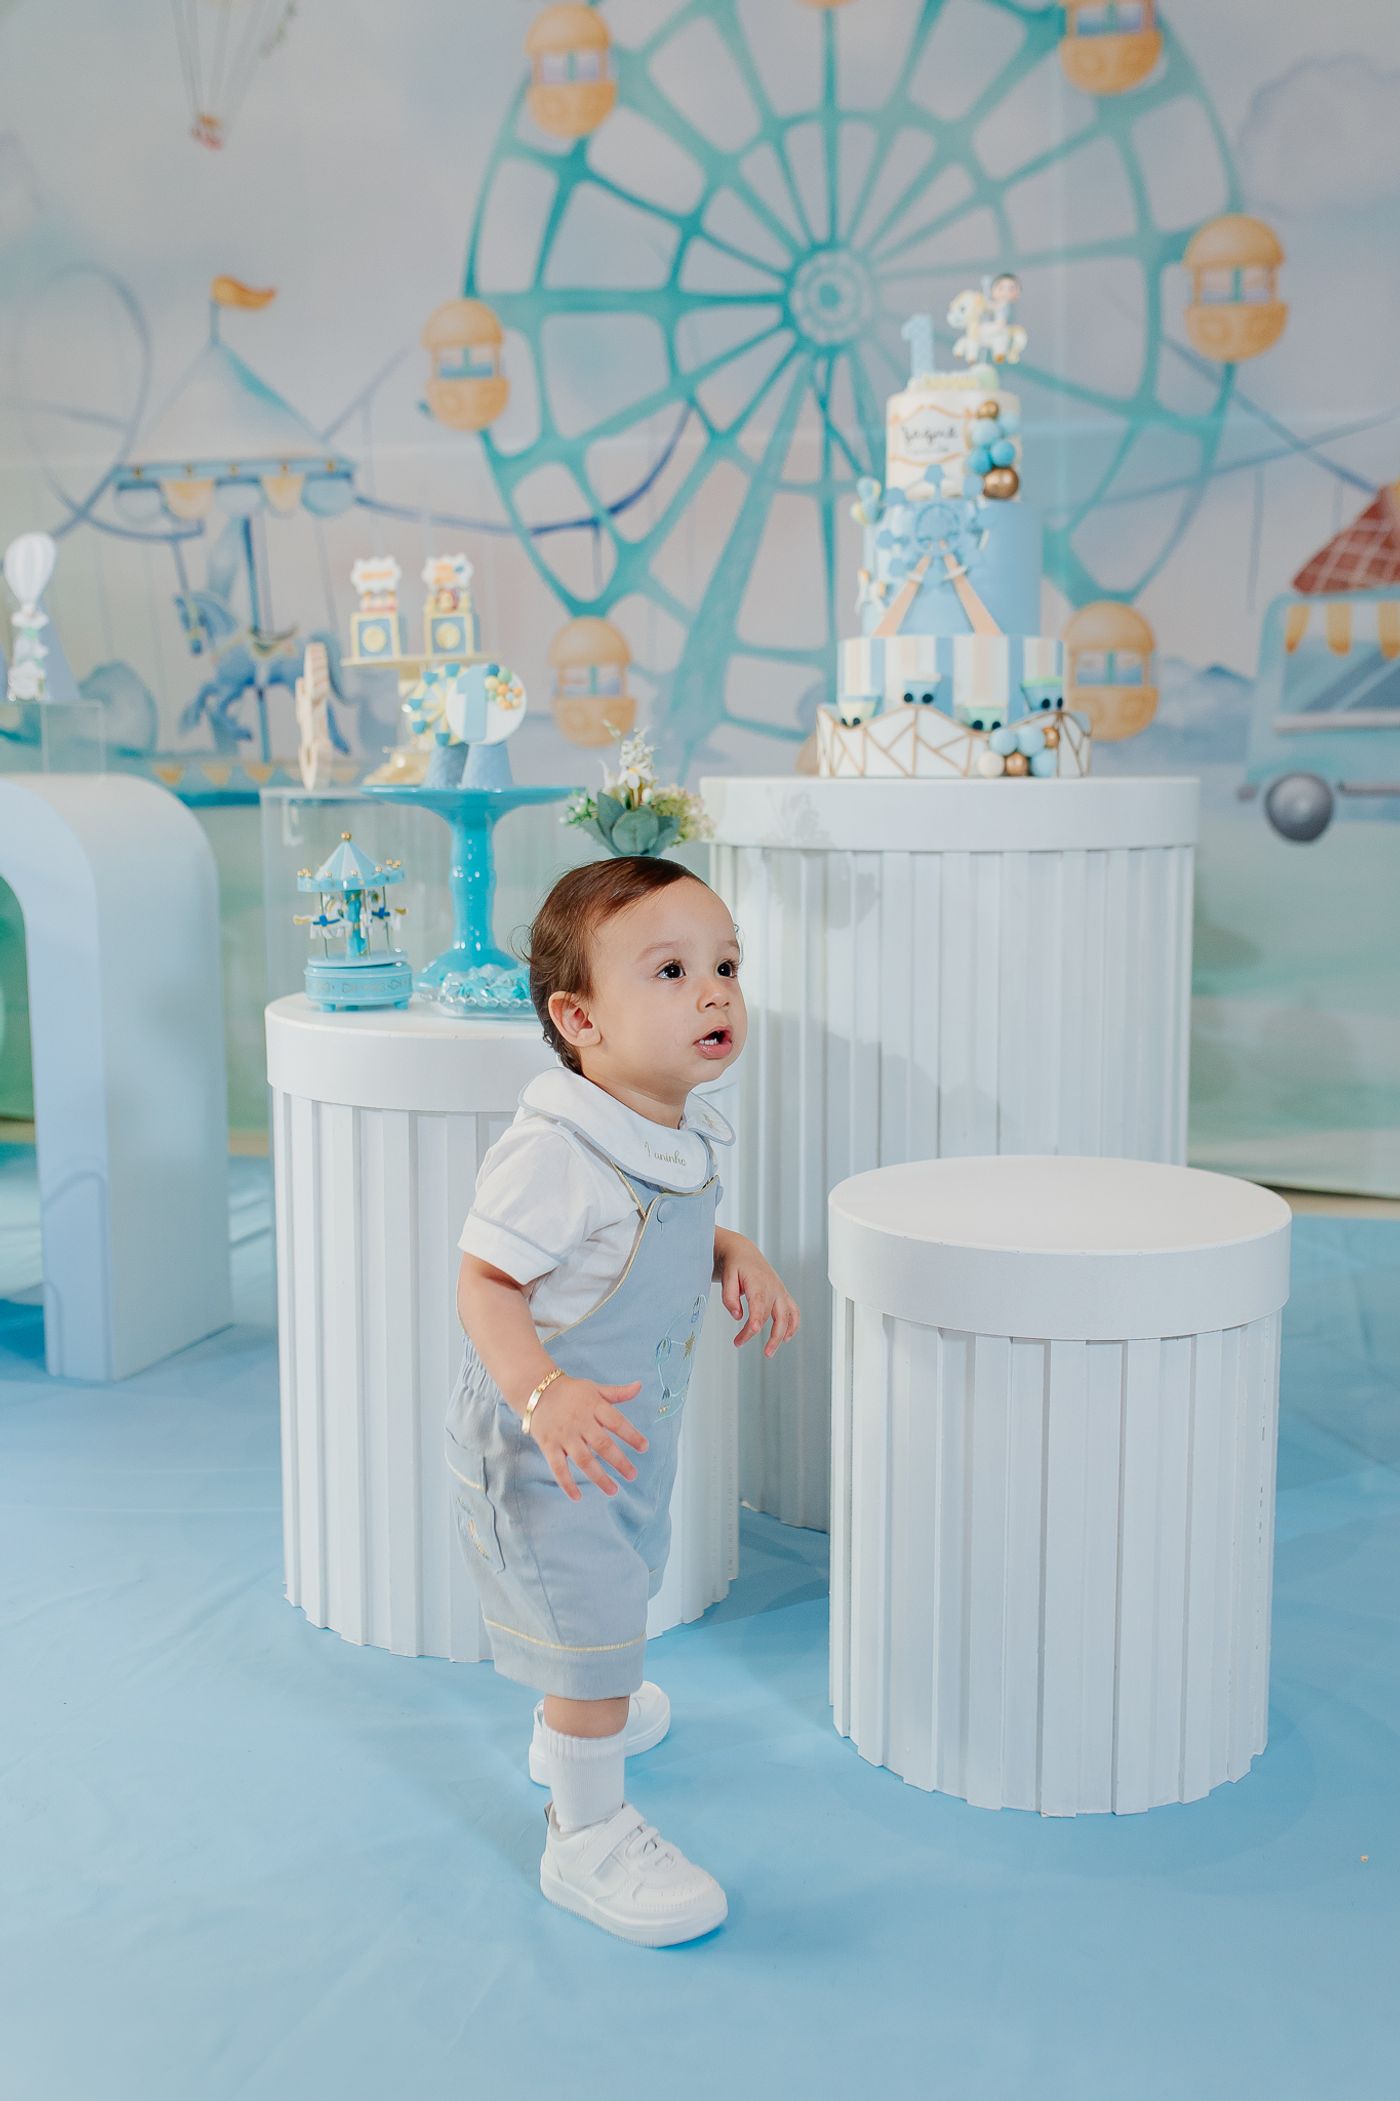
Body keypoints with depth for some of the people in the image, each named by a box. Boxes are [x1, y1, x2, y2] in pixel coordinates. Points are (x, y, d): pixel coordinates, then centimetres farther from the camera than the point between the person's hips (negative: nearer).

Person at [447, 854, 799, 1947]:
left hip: (631, 1429, 10)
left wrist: (735, 1257, -2)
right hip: (545, 1447, -9)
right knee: (590, 1626, 0)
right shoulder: (553, 1152, -32)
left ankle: (578, 1721, 57)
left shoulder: (686, 1131, -3)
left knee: (623, 1579, 30)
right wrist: (544, 1395, -42)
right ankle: (587, 1834, 21)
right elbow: (485, 1285, -29)